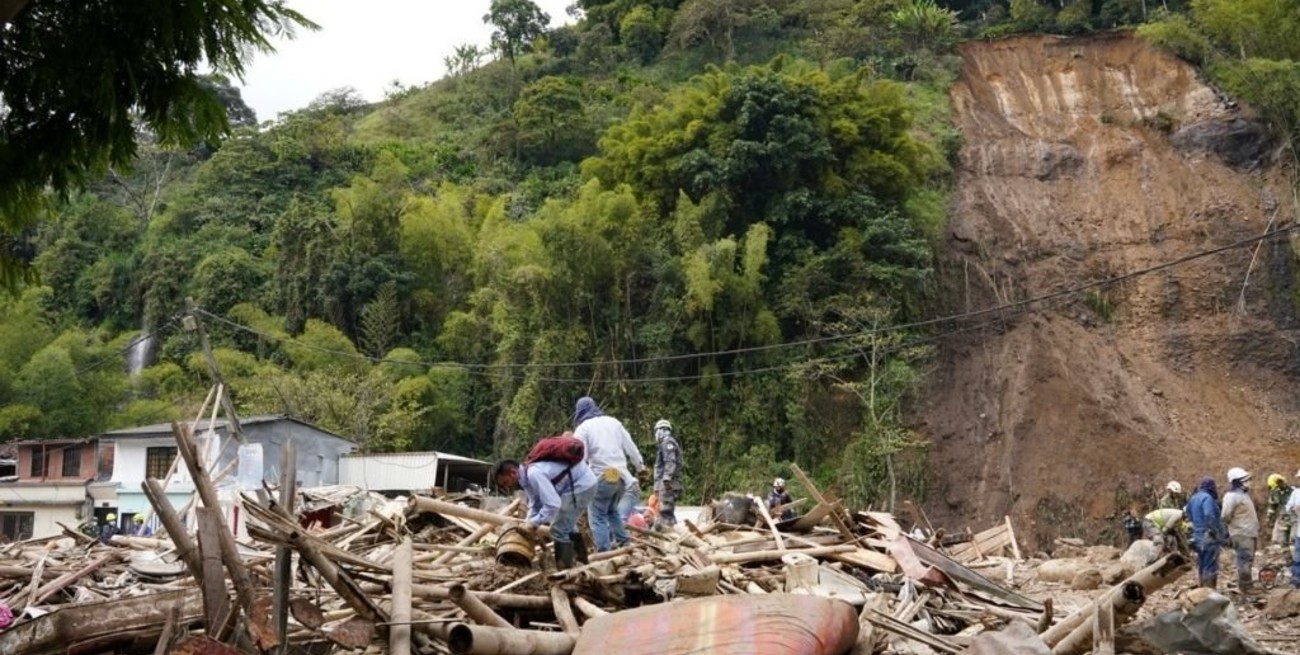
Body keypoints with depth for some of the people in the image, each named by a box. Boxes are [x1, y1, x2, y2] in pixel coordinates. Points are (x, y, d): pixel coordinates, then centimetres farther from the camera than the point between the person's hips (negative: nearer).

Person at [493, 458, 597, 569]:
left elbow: (553, 504, -32)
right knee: (566, 525, 25)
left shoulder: (533, 473, -28)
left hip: (582, 484, -10)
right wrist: (529, 524, -2)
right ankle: (579, 561, 40)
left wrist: (533, 523, -24)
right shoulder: (526, 477, 3)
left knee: (558, 529, -8)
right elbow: (535, 504, 13)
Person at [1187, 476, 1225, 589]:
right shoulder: (1207, 498, -17)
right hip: (1209, 537, -9)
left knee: (1201, 566, 17)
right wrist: (1215, 531, -23)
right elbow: (1209, 515, -31)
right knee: (1211, 567, -5)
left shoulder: (1193, 498, 11)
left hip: (1197, 536, 9)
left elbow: (1189, 514, 23)